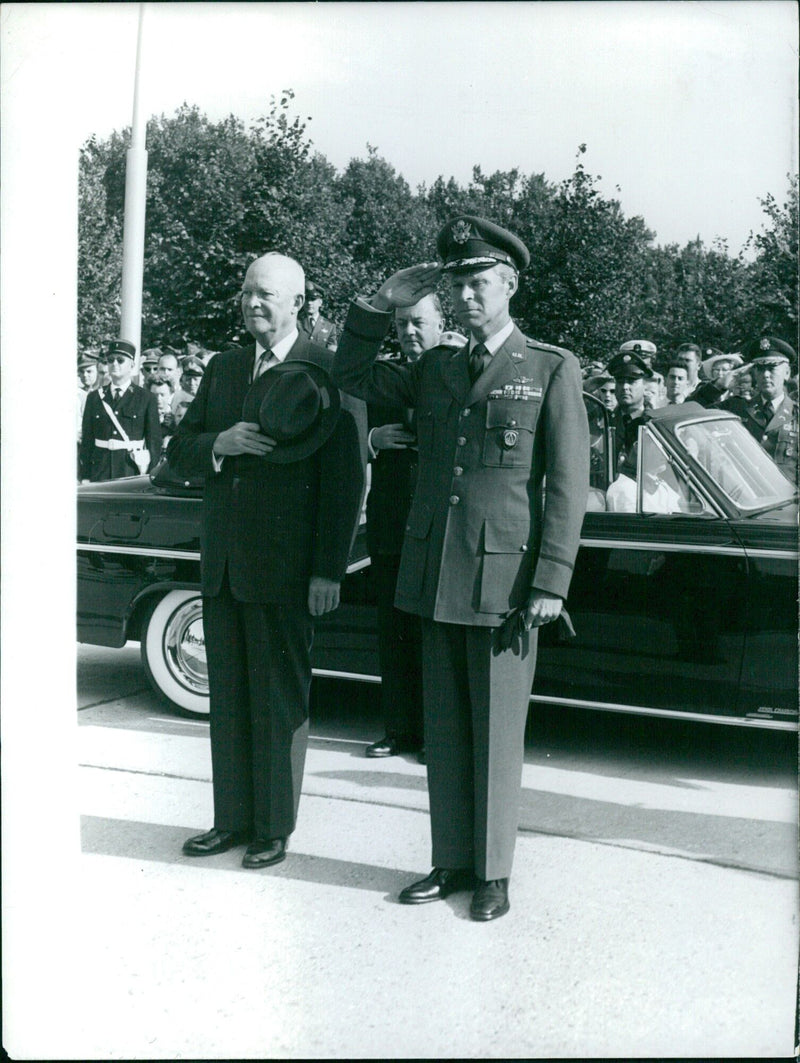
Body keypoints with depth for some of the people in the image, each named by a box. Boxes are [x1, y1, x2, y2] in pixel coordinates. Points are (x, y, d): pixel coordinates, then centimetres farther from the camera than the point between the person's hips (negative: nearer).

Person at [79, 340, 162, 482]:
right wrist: (85, 477, 4)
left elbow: (154, 440, 2)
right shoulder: (94, 398, 11)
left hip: (132, 472, -2)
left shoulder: (146, 399, 3)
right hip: (99, 473, 2)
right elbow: (87, 440, 10)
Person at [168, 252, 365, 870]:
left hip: (284, 568, -6)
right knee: (229, 697, 13)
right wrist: (219, 444, -9)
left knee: (281, 701, 4)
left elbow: (345, 480, -10)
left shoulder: (326, 373, -7)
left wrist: (329, 572, -13)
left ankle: (274, 828, 17)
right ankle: (233, 820, 25)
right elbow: (179, 453, 13)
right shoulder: (223, 369, 13)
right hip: (222, 563, 6)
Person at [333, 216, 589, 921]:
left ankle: (494, 873, 17)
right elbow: (353, 376, 23)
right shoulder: (435, 369, 12)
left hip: (504, 580, -4)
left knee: (497, 734, 4)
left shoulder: (552, 369, 0)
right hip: (434, 578, 5)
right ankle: (452, 862, 23)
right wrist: (383, 304, 8)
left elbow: (569, 485, -4)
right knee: (444, 730, 11)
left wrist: (550, 585, -11)